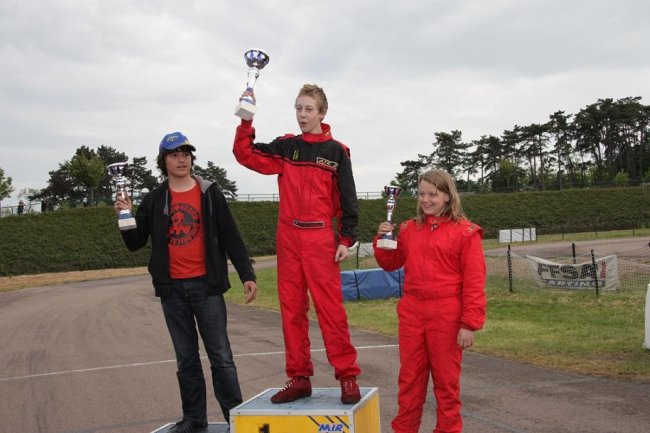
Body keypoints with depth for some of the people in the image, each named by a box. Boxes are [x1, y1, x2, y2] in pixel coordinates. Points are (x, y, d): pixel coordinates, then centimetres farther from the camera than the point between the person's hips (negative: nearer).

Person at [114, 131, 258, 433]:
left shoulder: (210, 193, 2)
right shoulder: (154, 200, 8)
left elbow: (230, 237, 1)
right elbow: (136, 243, 8)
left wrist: (246, 274, -5)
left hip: (206, 286, -2)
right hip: (172, 290, 3)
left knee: (220, 356, -1)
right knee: (186, 359, 10)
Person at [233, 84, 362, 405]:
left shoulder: (336, 151, 2)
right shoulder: (285, 147, 11)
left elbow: (347, 198, 2)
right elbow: (245, 155, 4)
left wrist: (346, 239, -4)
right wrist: (247, 120, -7)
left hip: (321, 239, -4)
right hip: (288, 238, 4)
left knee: (330, 307, -6)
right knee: (292, 308, 6)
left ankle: (347, 376, 3)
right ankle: (299, 378, 14)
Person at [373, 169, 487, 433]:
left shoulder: (465, 231, -5)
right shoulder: (409, 229, 9)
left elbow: (474, 281, -8)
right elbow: (390, 264, 19)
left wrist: (470, 323, -13)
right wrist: (382, 240, 0)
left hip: (446, 316, -4)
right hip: (411, 314, 4)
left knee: (446, 380, 7)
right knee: (409, 378, 11)